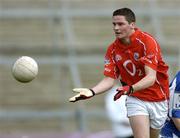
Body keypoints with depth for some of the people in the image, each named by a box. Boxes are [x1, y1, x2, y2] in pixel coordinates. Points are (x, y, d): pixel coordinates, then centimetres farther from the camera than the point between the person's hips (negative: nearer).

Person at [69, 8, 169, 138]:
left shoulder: (147, 41, -20)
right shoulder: (113, 50, -6)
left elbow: (151, 77, -28)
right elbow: (109, 79, -7)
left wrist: (130, 89, -45)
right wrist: (92, 91, -27)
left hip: (158, 100, -2)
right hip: (136, 99, 2)